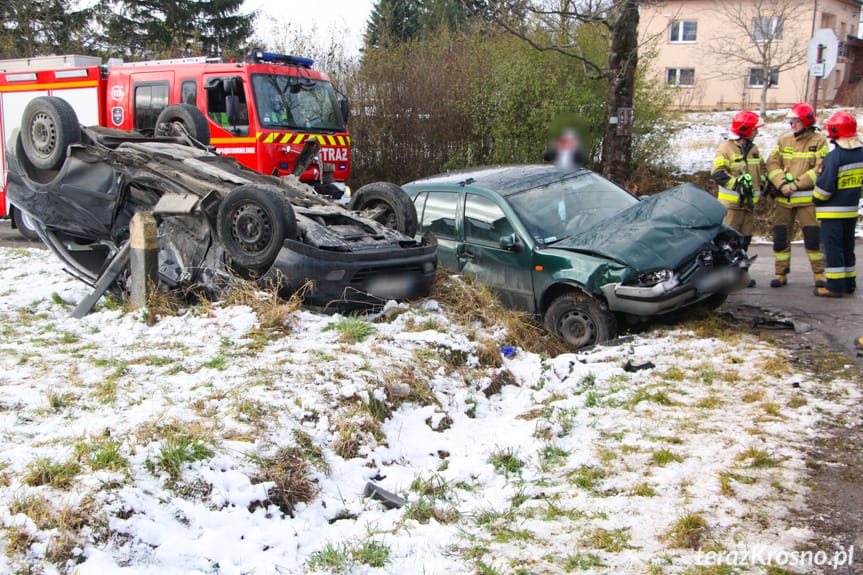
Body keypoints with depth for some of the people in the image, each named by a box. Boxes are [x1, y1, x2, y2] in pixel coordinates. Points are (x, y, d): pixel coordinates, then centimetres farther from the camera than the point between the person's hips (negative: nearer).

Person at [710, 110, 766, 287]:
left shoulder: (753, 149, 16)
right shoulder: (726, 148, -10)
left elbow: (762, 169, 29)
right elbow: (717, 173, -18)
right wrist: (737, 182, -26)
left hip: (749, 203, 8)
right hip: (731, 203, -8)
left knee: (744, 239, 11)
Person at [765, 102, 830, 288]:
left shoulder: (819, 141, -1)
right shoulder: (783, 140, 11)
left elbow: (820, 169, -9)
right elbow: (772, 164, 2)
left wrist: (796, 184, -17)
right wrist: (783, 184, -14)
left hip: (807, 198, -4)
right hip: (783, 198, 4)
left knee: (813, 237, -5)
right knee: (780, 236, 5)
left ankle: (819, 273, 10)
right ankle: (781, 273, 16)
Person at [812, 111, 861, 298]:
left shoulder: (834, 156, -20)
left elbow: (825, 184, -21)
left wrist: (816, 200, -5)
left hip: (832, 211, -8)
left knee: (832, 247, -3)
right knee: (847, 246, 17)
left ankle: (835, 286, -3)